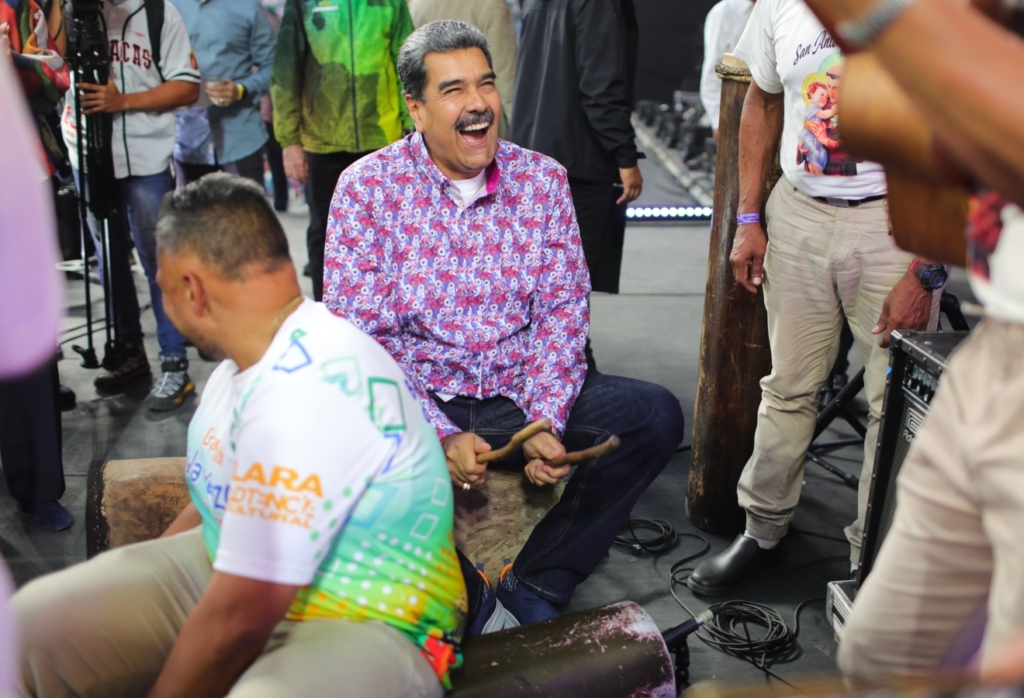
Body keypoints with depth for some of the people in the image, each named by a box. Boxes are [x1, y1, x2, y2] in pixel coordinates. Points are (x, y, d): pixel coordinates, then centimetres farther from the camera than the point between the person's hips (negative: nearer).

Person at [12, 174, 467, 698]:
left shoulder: (310, 390, -29)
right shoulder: (250, 353, 3)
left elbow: (236, 621, -25)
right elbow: (215, 501, 19)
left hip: (361, 623, -9)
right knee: (32, 624, -2)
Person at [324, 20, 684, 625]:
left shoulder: (542, 178, 3)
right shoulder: (367, 186, -6)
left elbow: (562, 312, 0)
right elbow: (357, 336, -12)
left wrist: (546, 423, -15)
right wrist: (441, 435, -23)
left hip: (523, 394, 3)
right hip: (420, 403, -2)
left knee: (657, 414, -16)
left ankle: (536, 584, -5)